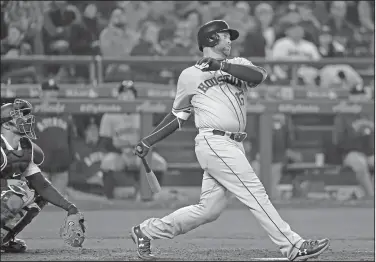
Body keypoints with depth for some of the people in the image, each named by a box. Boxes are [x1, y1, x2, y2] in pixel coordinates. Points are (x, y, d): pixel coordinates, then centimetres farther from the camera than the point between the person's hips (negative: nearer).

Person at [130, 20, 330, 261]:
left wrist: (222, 65, -13)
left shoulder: (237, 65, 18)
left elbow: (259, 75, -5)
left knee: (209, 210, 7)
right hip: (214, 143, -6)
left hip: (234, 146, 6)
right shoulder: (190, 75, 8)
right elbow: (179, 115, 19)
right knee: (255, 193, -13)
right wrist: (148, 141, 17)